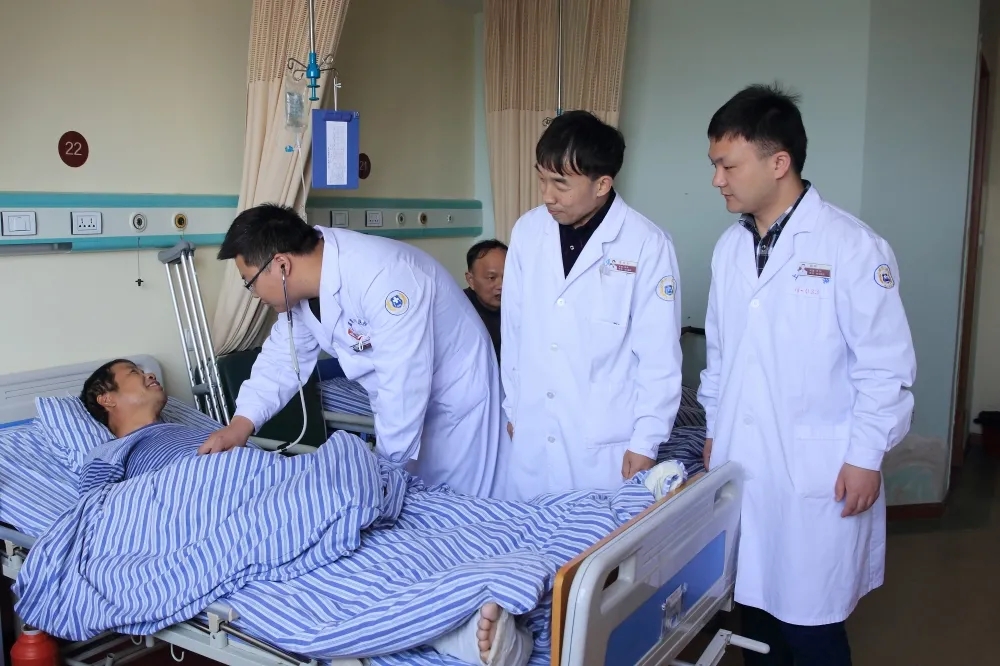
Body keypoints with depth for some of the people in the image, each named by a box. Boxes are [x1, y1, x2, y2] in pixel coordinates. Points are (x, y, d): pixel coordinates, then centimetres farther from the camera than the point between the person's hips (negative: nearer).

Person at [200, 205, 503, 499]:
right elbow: (284, 355, 5)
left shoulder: (383, 279, -34)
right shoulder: (302, 284, -7)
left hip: (455, 396, -7)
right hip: (402, 403, 7)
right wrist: (241, 424, -7)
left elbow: (403, 387, -31)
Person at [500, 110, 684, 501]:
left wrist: (646, 441, -6)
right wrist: (512, 407, 13)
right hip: (532, 436, 4)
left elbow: (659, 356, -9)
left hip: (606, 441, -4)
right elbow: (513, 328, 8)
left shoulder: (648, 245, -13)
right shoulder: (527, 231, -1)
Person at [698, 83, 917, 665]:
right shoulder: (730, 246, 6)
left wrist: (866, 456, -9)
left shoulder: (853, 246, -12)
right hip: (740, 464, 6)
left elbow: (887, 366, -9)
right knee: (754, 603, 16)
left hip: (818, 474, -5)